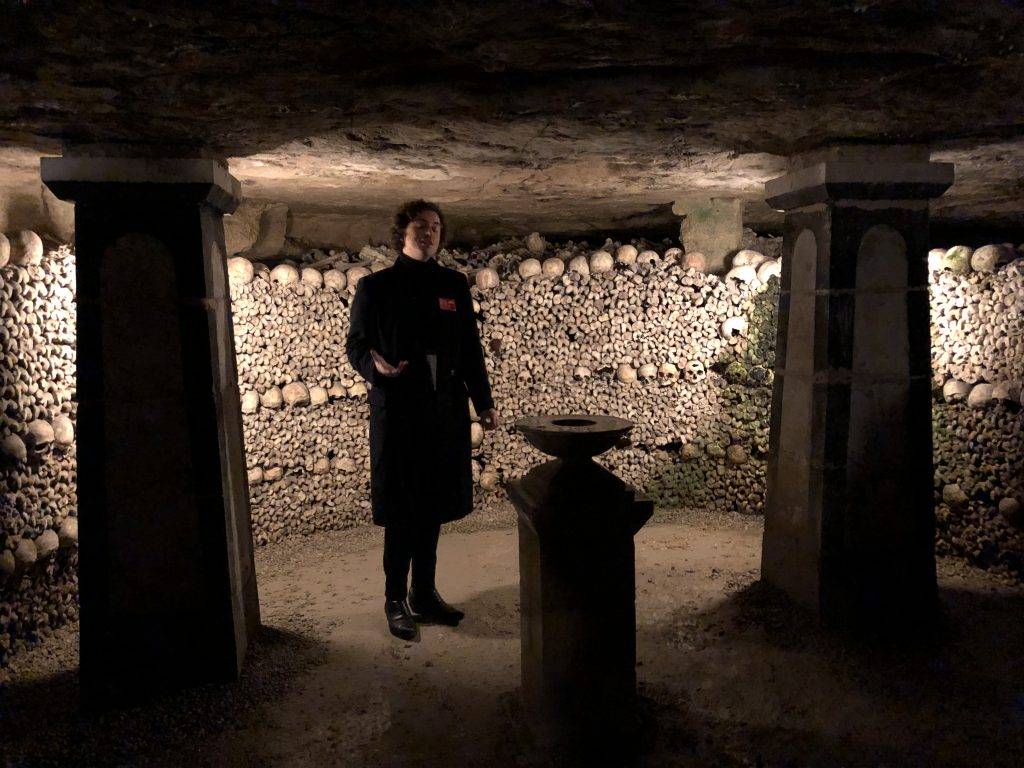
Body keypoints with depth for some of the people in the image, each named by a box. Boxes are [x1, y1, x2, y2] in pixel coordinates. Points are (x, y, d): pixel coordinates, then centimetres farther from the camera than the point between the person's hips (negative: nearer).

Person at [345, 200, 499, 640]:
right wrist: (375, 366, -19)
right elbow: (355, 345, 3)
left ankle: (424, 595, 25)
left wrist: (484, 402, 8)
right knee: (401, 510, 1)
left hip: (445, 410, 4)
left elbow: (470, 349, 12)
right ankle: (396, 600, 16)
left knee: (432, 506, 11)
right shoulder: (375, 286, 2)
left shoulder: (454, 285, 11)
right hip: (397, 410, -4)